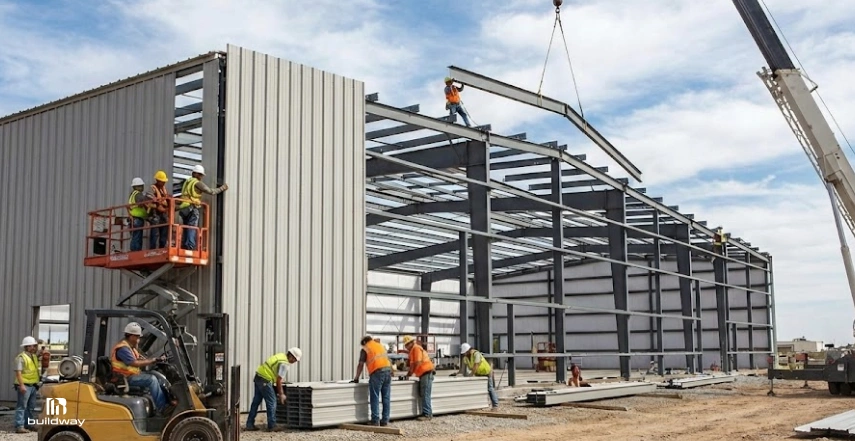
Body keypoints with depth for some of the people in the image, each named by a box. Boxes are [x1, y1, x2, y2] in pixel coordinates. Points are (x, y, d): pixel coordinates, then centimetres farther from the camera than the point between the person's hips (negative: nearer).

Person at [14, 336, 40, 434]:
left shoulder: (34, 357, 14)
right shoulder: (21, 357, -12)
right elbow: (18, 372, -18)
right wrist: (21, 385, -24)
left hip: (33, 385, 9)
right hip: (24, 386, -9)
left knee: (31, 407, 14)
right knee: (22, 406, -7)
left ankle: (29, 424, 22)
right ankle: (19, 426, -7)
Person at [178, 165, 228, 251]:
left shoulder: (187, 182, 18)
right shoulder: (197, 183, -8)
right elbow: (211, 192, -9)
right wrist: (222, 188, 2)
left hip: (183, 209, 8)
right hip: (192, 209, -8)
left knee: (185, 231, 12)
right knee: (192, 230, -8)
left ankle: (183, 249, 13)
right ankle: (190, 248, -14)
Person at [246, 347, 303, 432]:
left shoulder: (280, 356, 14)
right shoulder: (285, 364, -14)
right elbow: (279, 380, -13)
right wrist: (281, 394, -3)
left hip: (258, 377, 10)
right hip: (265, 380, -10)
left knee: (256, 401, 14)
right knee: (271, 402, -1)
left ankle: (250, 424, 19)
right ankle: (272, 426, 4)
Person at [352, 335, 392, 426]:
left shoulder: (365, 349, 7)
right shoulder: (381, 346, 25)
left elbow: (361, 365, 2)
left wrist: (356, 378, 7)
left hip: (377, 372, -6)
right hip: (388, 370, 6)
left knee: (375, 398, -1)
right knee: (386, 397, 7)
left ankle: (375, 420, -4)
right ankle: (385, 420, 9)